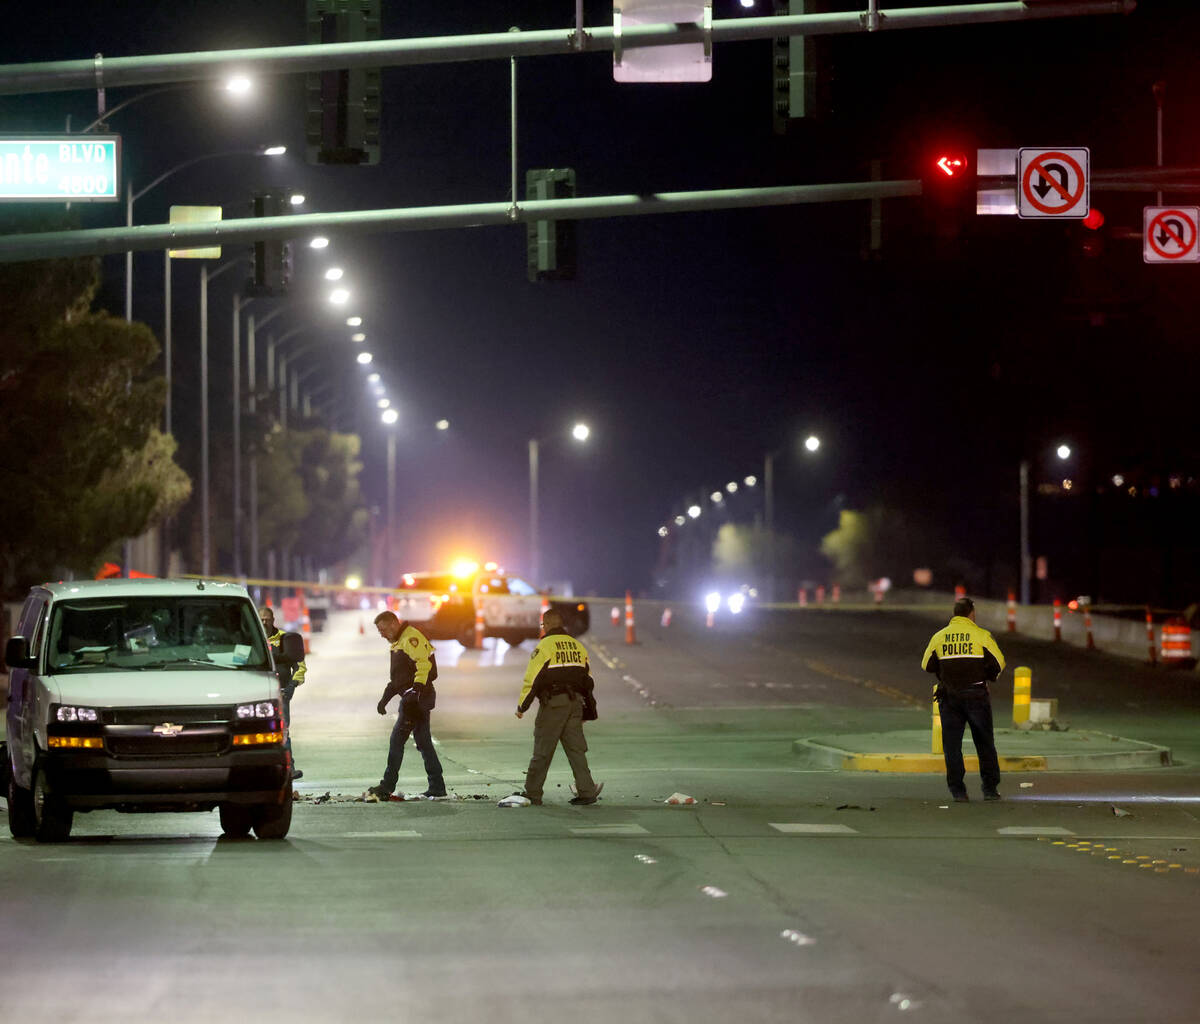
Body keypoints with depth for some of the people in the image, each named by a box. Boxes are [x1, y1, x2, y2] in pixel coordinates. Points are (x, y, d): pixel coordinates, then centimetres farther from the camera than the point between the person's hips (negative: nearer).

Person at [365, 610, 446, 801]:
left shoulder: (411, 638, -12)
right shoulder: (398, 643, 21)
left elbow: (424, 665, -23)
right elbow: (396, 677, 29)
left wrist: (415, 692, -28)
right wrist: (385, 698, 25)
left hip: (417, 697, -11)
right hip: (410, 697, 11)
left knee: (397, 739, -9)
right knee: (423, 741, 10)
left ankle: (387, 786, -7)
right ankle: (437, 786, 11)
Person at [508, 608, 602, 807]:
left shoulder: (545, 646, -8)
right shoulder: (578, 646, 13)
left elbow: (532, 678, -10)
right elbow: (587, 680, 16)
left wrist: (521, 706, -2)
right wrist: (587, 711, 22)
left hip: (552, 703, -6)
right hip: (575, 702, 6)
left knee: (542, 750, 0)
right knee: (576, 749, 8)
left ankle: (532, 794, 5)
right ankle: (586, 792, 2)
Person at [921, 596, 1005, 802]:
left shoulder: (939, 637, 2)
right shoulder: (981, 635, -6)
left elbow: (927, 666, 7)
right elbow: (998, 664, -7)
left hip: (949, 698, 1)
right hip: (976, 696, -1)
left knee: (952, 746, 5)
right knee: (985, 744, 10)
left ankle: (958, 791, -1)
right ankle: (990, 788, 10)